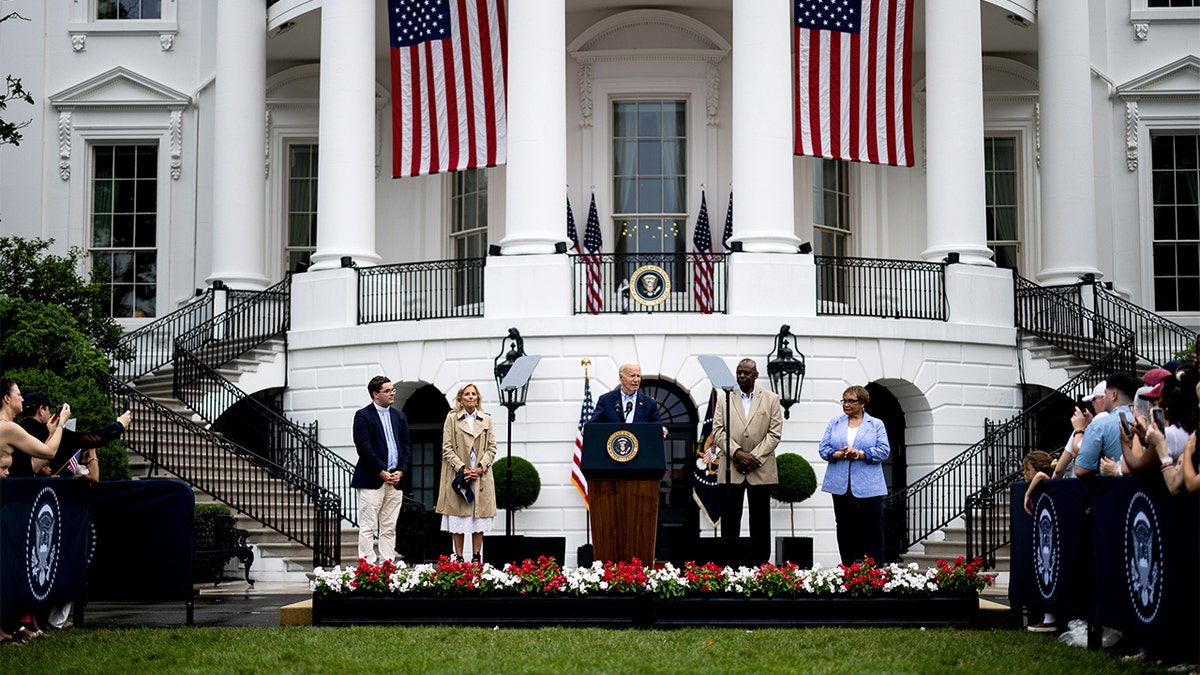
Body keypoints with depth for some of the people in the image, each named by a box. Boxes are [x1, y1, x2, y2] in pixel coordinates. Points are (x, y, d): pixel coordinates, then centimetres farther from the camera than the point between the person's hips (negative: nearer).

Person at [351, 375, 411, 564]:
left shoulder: (399, 417, 15)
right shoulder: (363, 416, -3)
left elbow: (407, 446, 14)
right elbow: (363, 447, -11)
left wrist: (401, 471, -2)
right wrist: (382, 472, -13)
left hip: (395, 479, 6)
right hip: (371, 479, -6)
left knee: (389, 528, 7)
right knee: (367, 527, -4)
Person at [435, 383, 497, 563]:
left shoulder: (486, 420, 10)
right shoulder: (452, 418, 3)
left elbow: (492, 448, 8)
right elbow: (447, 448, -1)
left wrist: (481, 467, -8)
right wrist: (462, 468, -12)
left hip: (481, 476, 2)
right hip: (458, 475, -2)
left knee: (479, 520, 3)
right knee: (458, 520, -1)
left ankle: (476, 557, 9)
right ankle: (459, 558, 4)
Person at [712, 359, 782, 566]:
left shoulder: (771, 399, 7)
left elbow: (774, 433, 0)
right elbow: (718, 431, 2)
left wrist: (754, 457, -10)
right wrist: (737, 453, -12)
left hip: (761, 469, 0)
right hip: (731, 469, 0)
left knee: (760, 522, 4)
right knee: (729, 521, 0)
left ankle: (760, 564, 7)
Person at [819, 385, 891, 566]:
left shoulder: (876, 425, 7)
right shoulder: (834, 423, 13)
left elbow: (884, 450, -4)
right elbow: (823, 449, 5)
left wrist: (860, 454, -18)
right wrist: (839, 454, -15)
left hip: (868, 487, -2)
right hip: (841, 486, 2)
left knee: (873, 530, -3)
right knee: (844, 529, 6)